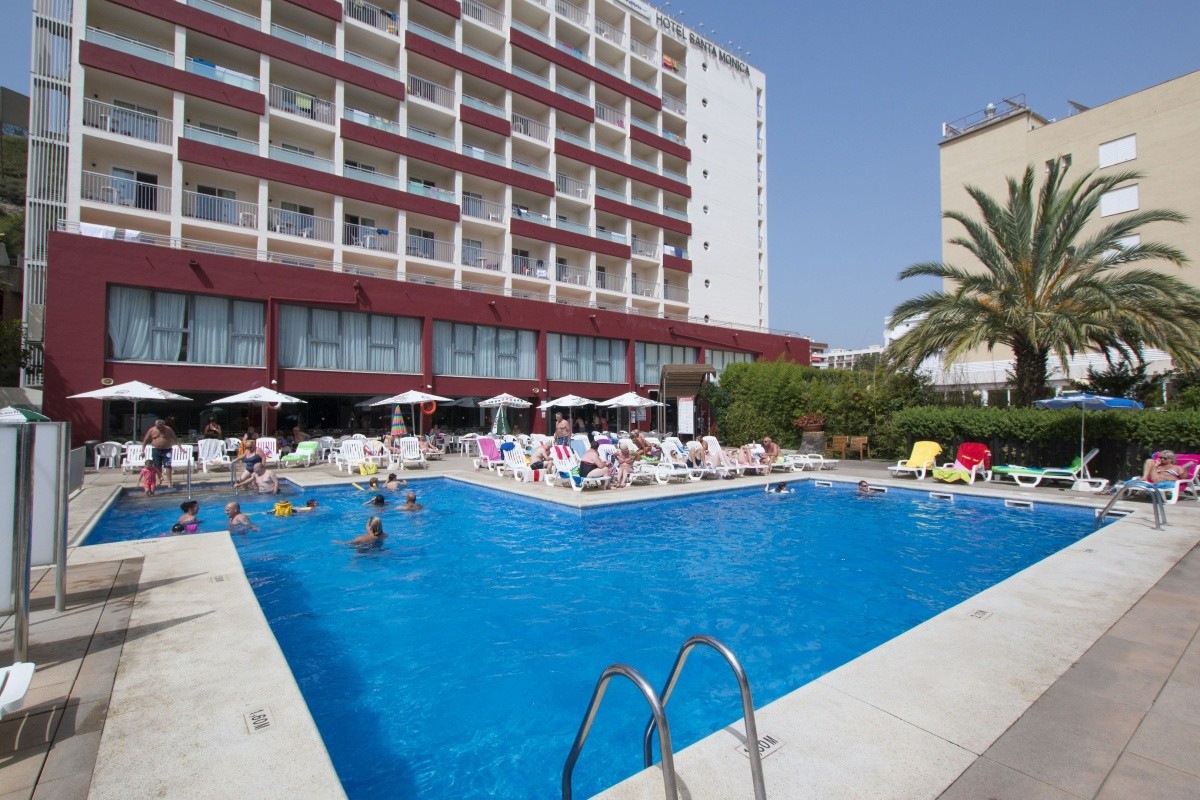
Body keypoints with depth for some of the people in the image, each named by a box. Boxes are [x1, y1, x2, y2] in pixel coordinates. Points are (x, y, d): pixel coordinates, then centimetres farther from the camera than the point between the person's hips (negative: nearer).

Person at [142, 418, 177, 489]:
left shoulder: (168, 430, -7)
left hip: (166, 450, -3)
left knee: (167, 466, -10)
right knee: (157, 467, 6)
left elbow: (175, 439, -3)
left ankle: (168, 481, -9)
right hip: (156, 450, 3)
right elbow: (145, 441, 6)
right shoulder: (151, 430, -3)